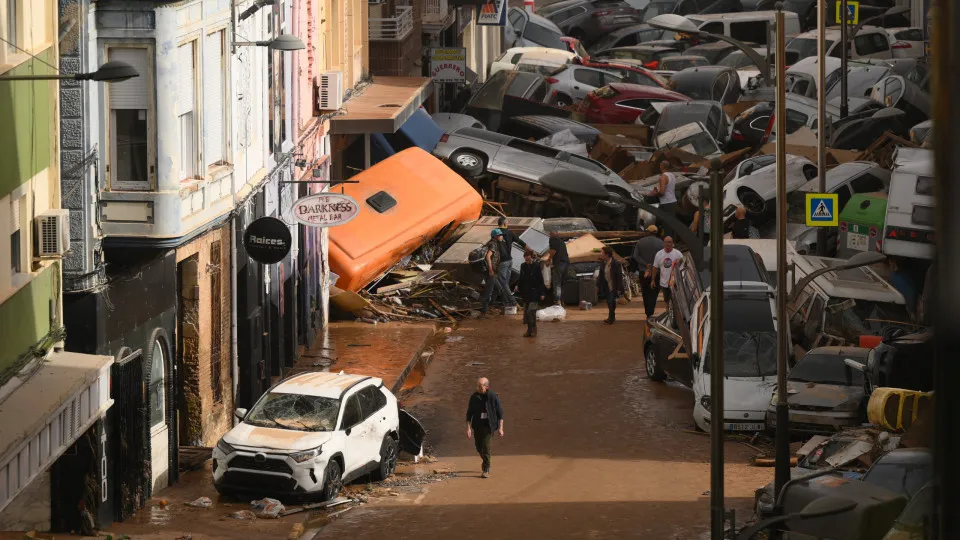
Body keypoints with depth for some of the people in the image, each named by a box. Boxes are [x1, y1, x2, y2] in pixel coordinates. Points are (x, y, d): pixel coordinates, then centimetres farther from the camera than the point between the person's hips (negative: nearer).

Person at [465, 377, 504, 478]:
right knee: (479, 446, 11)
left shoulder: (493, 397, -7)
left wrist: (500, 428, -4)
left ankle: (486, 470, -7)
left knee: (485, 446, -13)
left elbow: (500, 413, -1)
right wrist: (468, 427, -5)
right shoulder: (474, 397, 0)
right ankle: (484, 459, 44)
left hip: (489, 425, -4)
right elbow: (469, 413, 3)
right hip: (477, 425, 4)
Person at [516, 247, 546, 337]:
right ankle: (529, 329, 16)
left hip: (534, 292, -6)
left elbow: (541, 280, -6)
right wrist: (518, 286, -3)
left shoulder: (537, 266, -7)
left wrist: (542, 293, -8)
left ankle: (533, 329, -4)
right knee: (526, 311, 7)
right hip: (525, 292, 6)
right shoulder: (523, 266, 8)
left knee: (531, 310, -14)